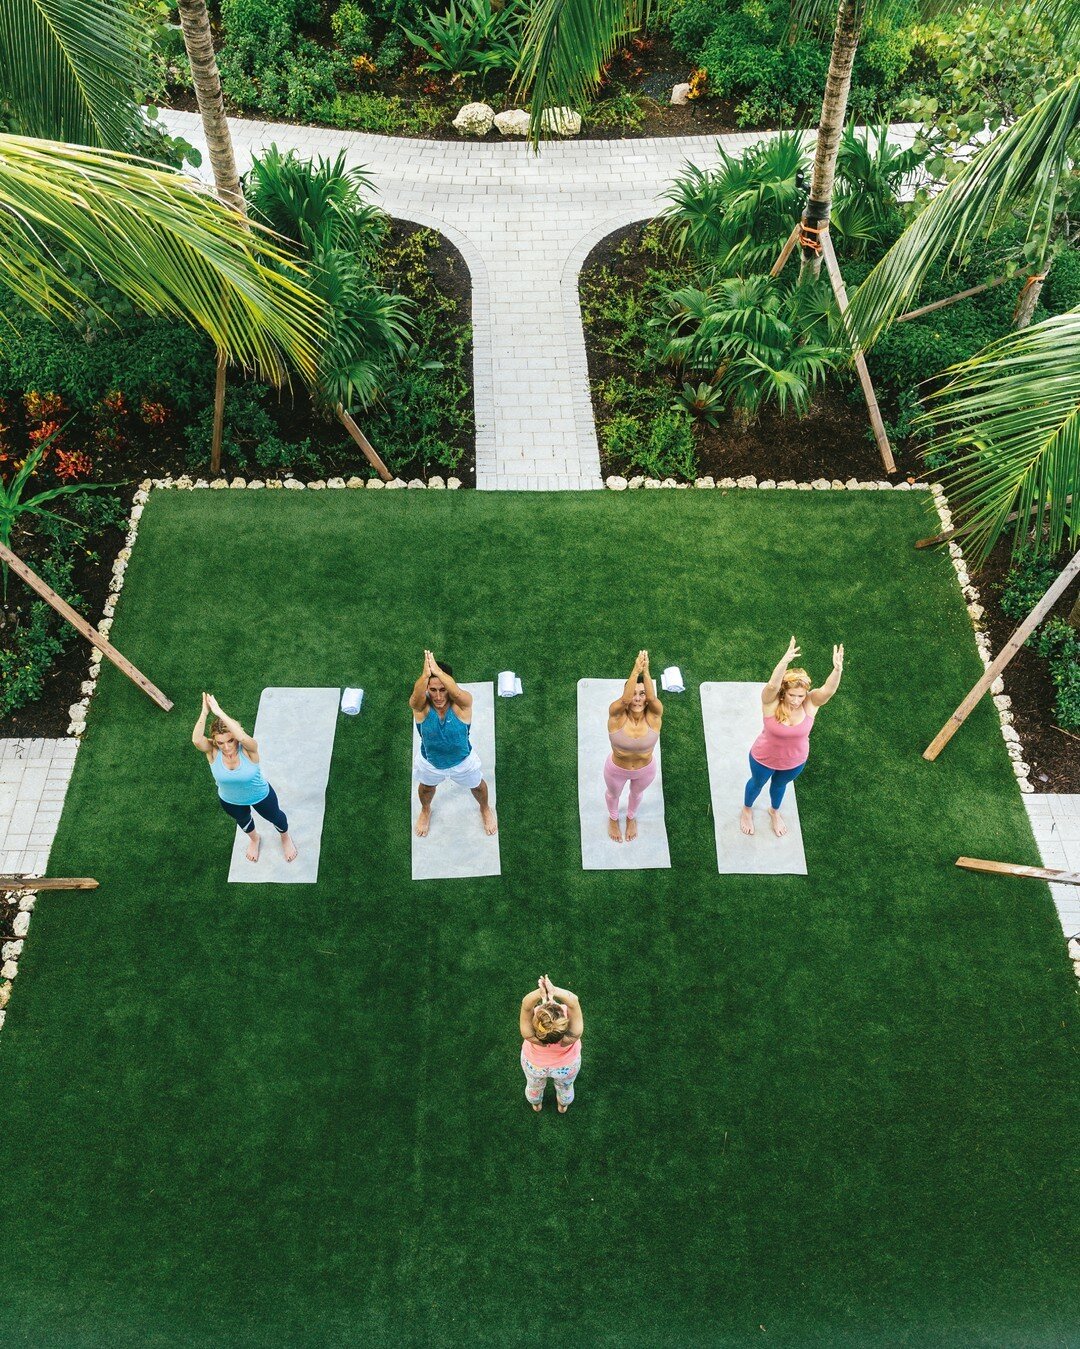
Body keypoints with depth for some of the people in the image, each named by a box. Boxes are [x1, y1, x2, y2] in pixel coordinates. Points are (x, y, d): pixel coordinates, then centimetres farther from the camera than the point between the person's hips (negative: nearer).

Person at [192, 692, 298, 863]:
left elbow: (243, 737, -62)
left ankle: (286, 837, 63)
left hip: (260, 796, -2)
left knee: (275, 817, 27)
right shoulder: (212, 752, -31)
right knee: (243, 820, 34)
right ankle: (254, 840, 70)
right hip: (230, 801, 3)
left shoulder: (248, 749, -38)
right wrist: (204, 713, -59)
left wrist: (219, 713, -61)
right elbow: (196, 740, -54)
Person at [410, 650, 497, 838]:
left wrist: (438, 672, -75)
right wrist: (426, 674, -77)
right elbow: (417, 695, -58)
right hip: (429, 761, 1)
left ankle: (485, 809, 65)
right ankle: (425, 811, 68)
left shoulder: (462, 704, -35)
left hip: (463, 760, -1)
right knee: (426, 788, 32)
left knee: (477, 786, 29)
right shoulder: (421, 706, -33)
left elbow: (456, 692, -60)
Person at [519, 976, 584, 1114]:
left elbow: (526, 1003, -50)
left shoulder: (530, 1036, -46)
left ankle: (536, 1105, 65)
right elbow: (573, 1000, -50)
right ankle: (563, 1106, 65)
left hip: (534, 1065, 0)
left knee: (534, 1086, 35)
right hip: (567, 1066, 0)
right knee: (565, 1087, 35)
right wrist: (554, 991, -53)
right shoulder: (571, 1037, -45)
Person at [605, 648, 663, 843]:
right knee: (613, 794, 31)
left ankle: (631, 817, 68)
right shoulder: (617, 715, -34)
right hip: (616, 769, -1)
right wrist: (635, 671, -67)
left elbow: (652, 698, -52)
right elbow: (624, 699, -55)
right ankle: (613, 819, 66)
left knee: (637, 793, 33)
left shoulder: (654, 715, -31)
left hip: (646, 770, 1)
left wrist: (646, 672, -65)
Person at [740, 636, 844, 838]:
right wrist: (785, 661, -75)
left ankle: (774, 811, 65)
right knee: (757, 783, 29)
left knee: (780, 785, 33)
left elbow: (828, 690, -49)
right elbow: (772, 685, -58)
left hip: (795, 761, 2)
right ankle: (747, 810, 61)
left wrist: (837, 670, -69)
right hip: (764, 759, -2)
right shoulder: (771, 701, -35)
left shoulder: (811, 703, -29)